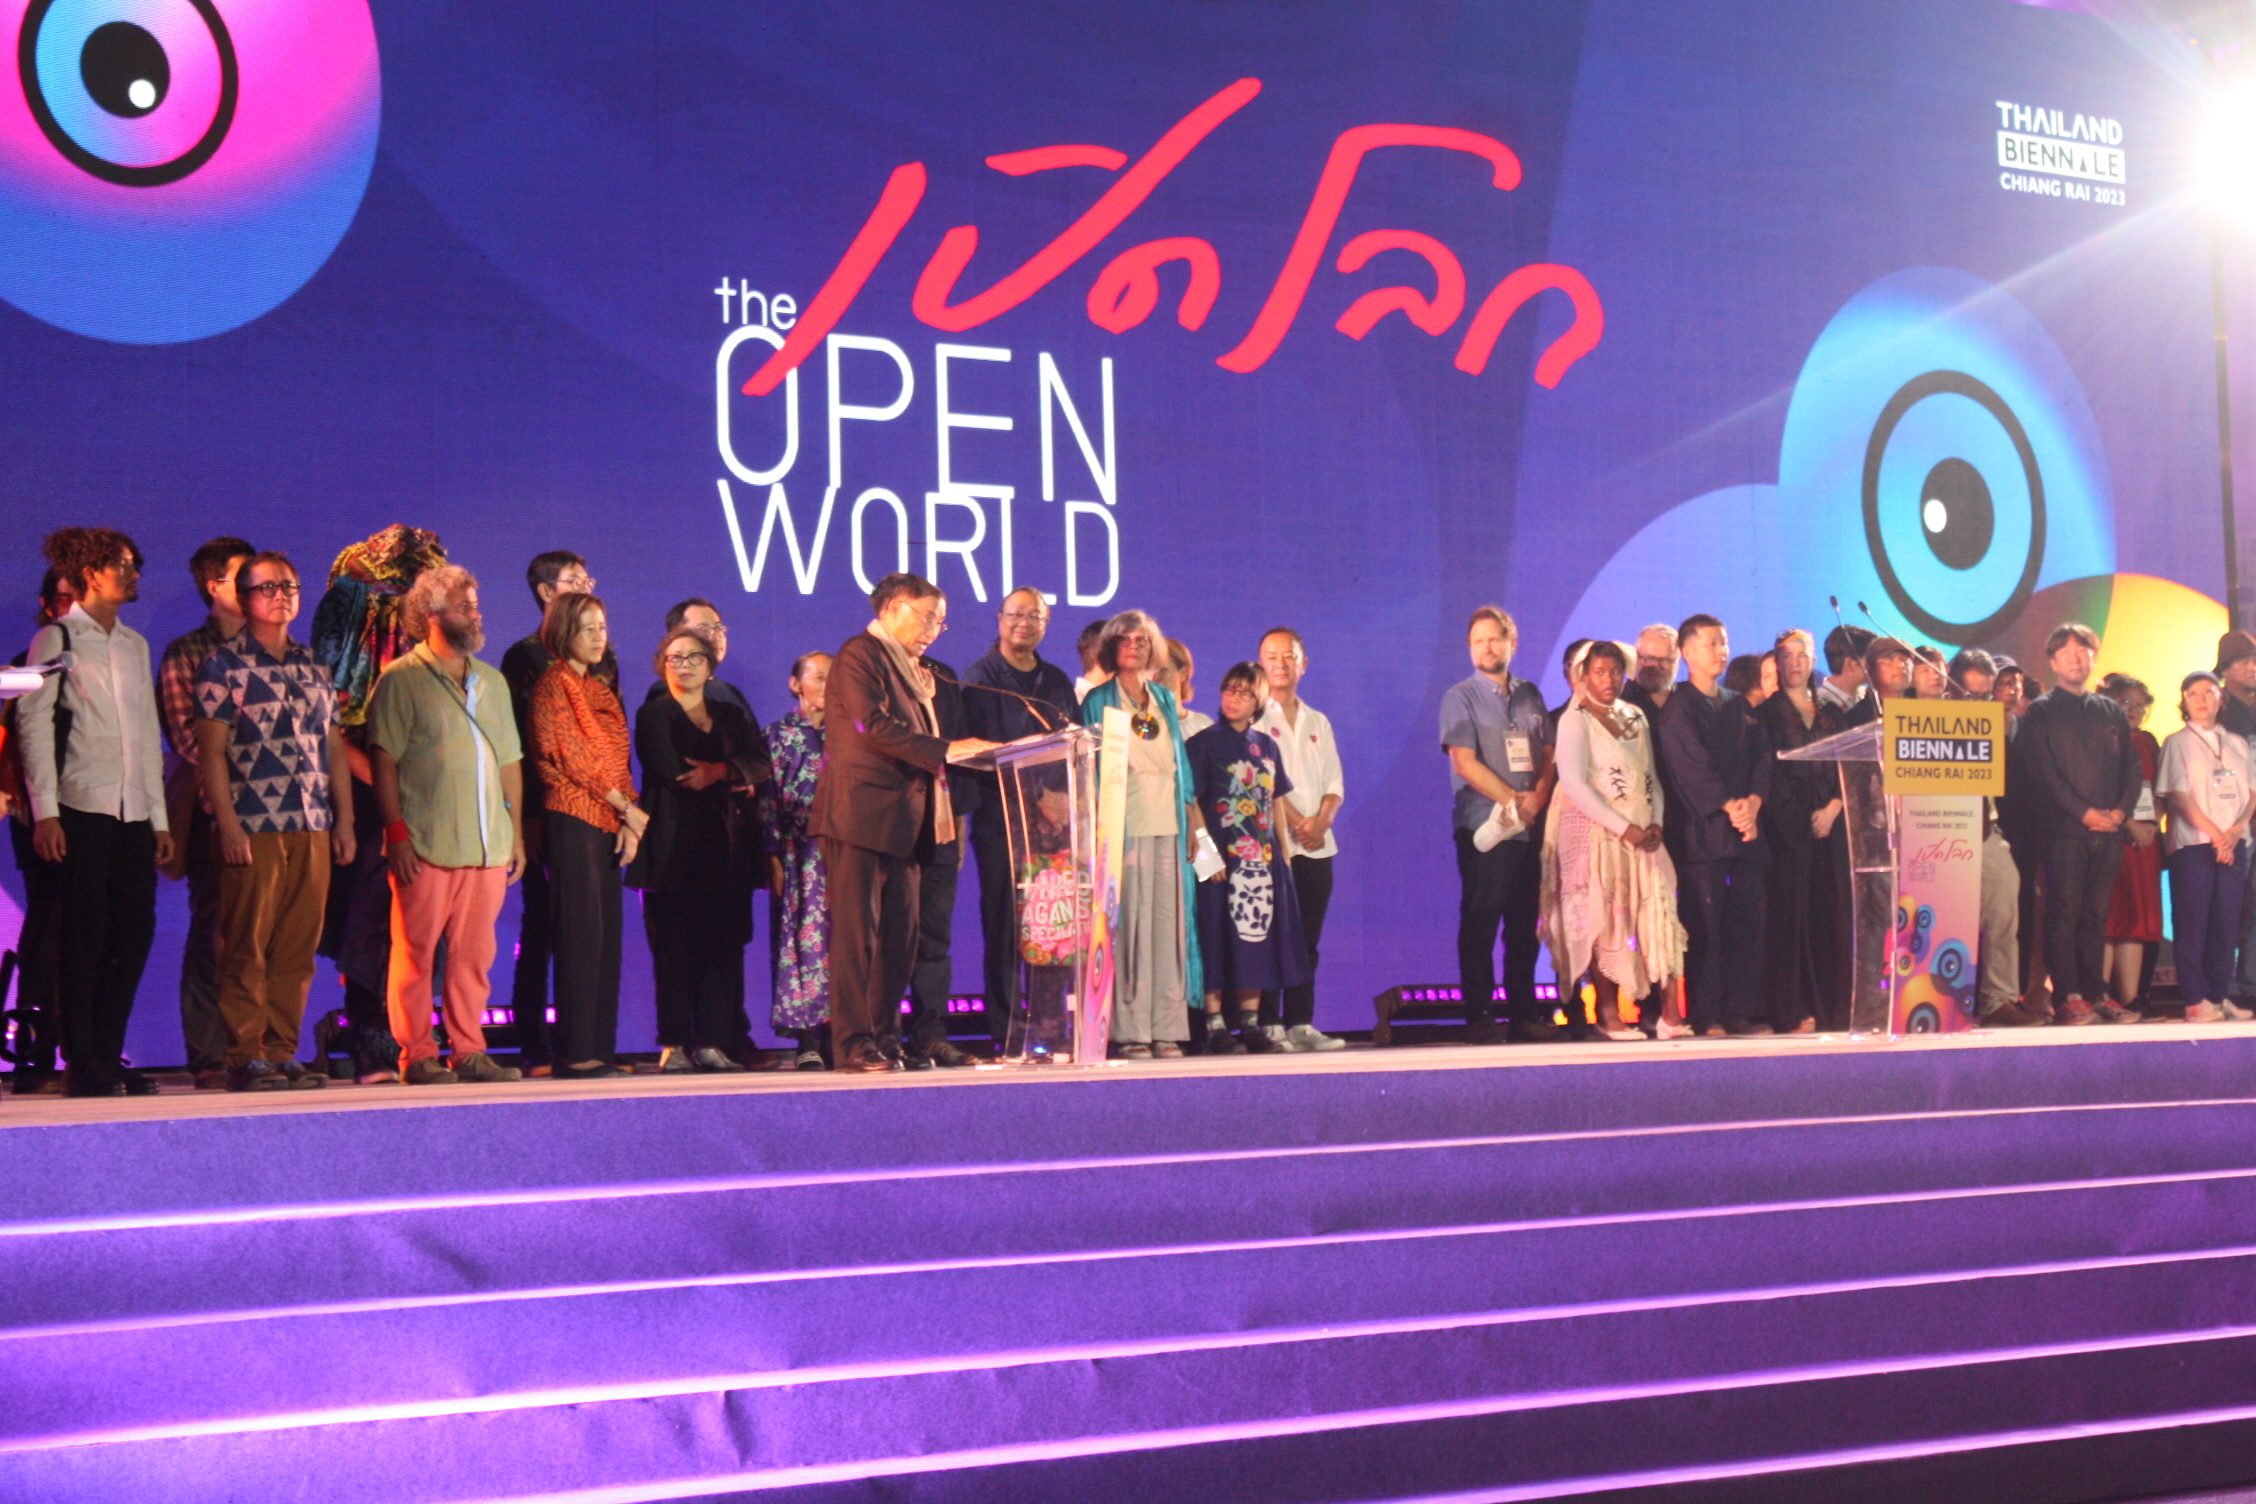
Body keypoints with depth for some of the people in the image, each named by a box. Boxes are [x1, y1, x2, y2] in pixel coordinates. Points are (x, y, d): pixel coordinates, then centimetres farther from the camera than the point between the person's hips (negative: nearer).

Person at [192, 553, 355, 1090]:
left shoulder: (314, 668, 18)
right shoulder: (223, 664, 1)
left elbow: (335, 748, 19)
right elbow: (212, 749, -5)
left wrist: (344, 819, 11)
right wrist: (227, 823, -13)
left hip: (313, 827, 5)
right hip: (253, 826, -5)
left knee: (297, 949, 5)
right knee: (248, 949, -4)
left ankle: (282, 1053, 10)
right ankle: (246, 1057, 0)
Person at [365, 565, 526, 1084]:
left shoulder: (492, 681, 18)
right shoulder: (400, 679, -1)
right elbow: (383, 759, -5)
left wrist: (516, 832, 14)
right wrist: (396, 831, -12)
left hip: (488, 844, 5)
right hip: (425, 846, -5)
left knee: (475, 953, 6)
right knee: (416, 951, -2)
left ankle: (469, 1051, 12)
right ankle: (416, 1055, 4)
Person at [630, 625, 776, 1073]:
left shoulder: (733, 716, 21)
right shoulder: (654, 715, 9)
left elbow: (763, 765, 5)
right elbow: (669, 771, -8)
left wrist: (719, 771, -12)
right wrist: (736, 780, -3)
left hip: (728, 846, 4)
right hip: (675, 846, -4)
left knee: (725, 943, -3)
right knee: (675, 946, -7)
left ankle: (713, 1042, -1)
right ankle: (674, 1044, -5)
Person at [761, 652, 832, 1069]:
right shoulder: (780, 734, 6)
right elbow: (768, 799, 2)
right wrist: (773, 857, -6)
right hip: (800, 852, -3)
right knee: (805, 936, -8)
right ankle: (808, 1041, -9)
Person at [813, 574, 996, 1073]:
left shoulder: (907, 667, 24)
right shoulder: (860, 654, -6)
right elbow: (874, 725, -19)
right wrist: (944, 750, -19)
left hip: (902, 819, 9)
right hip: (860, 814, -9)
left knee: (900, 936, 7)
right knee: (856, 933, -8)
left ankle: (884, 1040, 12)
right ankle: (853, 1045, -7)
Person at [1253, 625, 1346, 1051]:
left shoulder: (1318, 723, 19)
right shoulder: (1253, 718, 3)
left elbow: (1334, 784, 13)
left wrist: (1321, 821, -6)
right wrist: (1296, 822, -14)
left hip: (1317, 845, 5)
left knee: (1308, 939, 4)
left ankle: (1301, 1024, 7)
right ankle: (1269, 1024, -6)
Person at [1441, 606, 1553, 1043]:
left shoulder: (1529, 696, 15)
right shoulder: (1460, 698, 1)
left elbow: (1548, 752, 11)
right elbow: (1465, 763, -8)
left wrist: (1537, 796, -8)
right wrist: (1514, 800, -12)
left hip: (1529, 827, 4)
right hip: (1483, 827, -4)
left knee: (1524, 923, 6)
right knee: (1480, 923, -4)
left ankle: (1524, 1013, 11)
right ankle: (1479, 1016, -1)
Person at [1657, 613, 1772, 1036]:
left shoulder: (1740, 708, 21)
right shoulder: (1678, 709, 2)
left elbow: (1763, 758, 12)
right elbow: (1691, 765, -9)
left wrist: (1753, 802, -6)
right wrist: (1729, 807, -15)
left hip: (1747, 828, 6)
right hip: (1702, 830, -6)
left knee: (1750, 919, 1)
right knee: (1705, 924, -8)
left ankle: (1742, 1012, 6)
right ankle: (1705, 1016, -5)